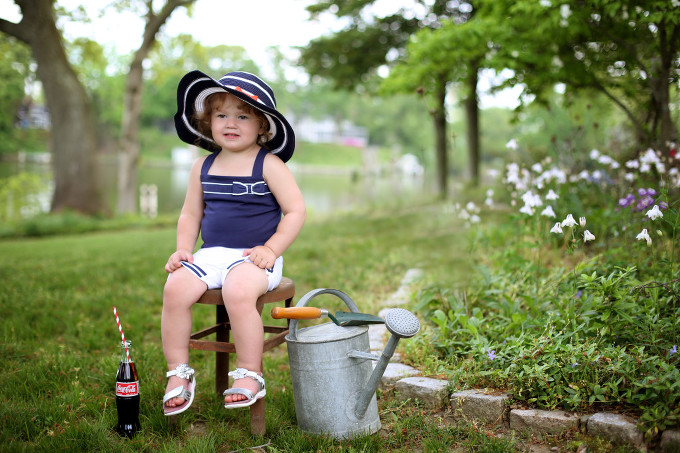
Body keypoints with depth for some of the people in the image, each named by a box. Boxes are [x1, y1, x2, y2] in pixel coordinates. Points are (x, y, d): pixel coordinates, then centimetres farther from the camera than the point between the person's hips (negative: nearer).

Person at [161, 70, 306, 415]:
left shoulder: (269, 165, -2)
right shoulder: (203, 167, 13)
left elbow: (296, 210, -3)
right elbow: (190, 214, 20)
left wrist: (272, 248, -13)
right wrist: (183, 249, 4)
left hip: (253, 257, -5)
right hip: (211, 254, 5)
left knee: (238, 292, -34)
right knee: (175, 288, -21)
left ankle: (250, 375, -15)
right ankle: (178, 374, -6)